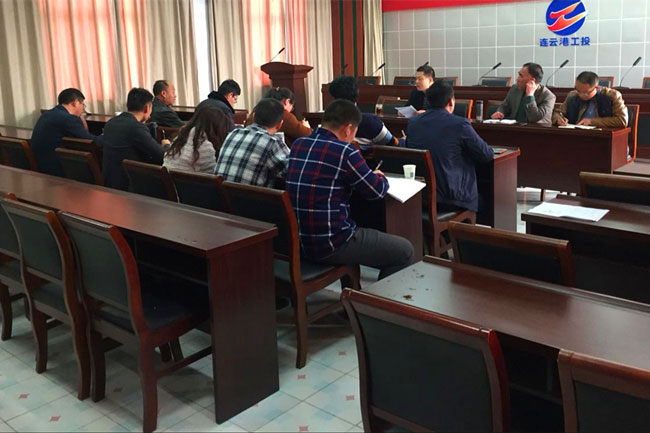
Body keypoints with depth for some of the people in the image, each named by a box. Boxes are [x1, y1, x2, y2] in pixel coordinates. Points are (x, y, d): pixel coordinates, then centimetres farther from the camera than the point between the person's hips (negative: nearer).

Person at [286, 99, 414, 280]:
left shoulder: (297, 145, 5)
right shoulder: (344, 152, -16)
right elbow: (377, 191, -5)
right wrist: (380, 178, 17)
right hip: (329, 246, -8)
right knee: (404, 252, 2)